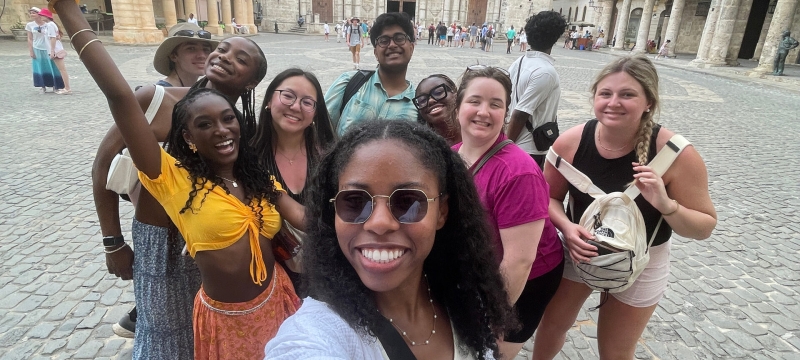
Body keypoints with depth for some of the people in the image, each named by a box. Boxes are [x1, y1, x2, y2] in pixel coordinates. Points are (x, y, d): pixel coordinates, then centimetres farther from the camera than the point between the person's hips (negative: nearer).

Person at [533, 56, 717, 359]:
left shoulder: (676, 154, -25)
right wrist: (567, 227, -24)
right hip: (579, 251, 2)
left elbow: (705, 226, -15)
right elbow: (550, 197, -5)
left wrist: (666, 205, -35)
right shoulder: (571, 142, -20)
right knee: (552, 324, 22)